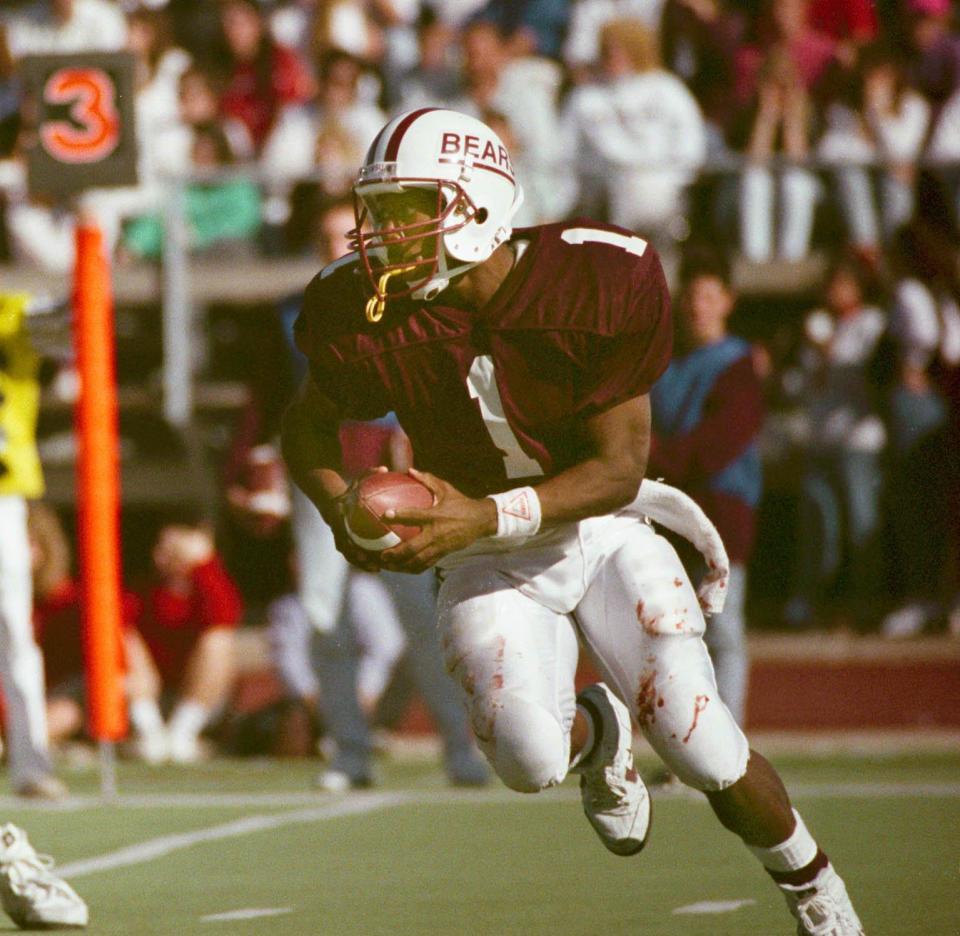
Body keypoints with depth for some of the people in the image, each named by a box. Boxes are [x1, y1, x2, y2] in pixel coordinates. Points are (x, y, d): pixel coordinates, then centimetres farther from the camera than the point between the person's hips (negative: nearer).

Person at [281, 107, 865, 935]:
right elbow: (309, 427, 4)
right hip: (487, 559, 1)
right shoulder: (365, 316, -17)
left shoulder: (603, 284, -23)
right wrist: (339, 508, -19)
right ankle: (595, 732, 16)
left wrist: (485, 518, -33)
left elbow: (619, 468, -19)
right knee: (528, 761, -23)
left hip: (601, 531, -1)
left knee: (708, 753, -12)